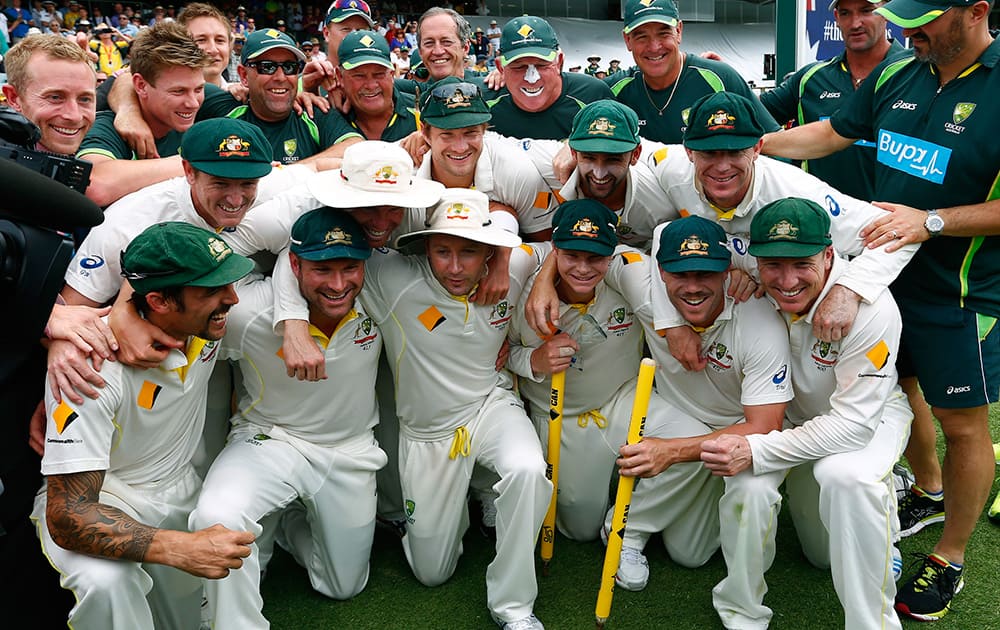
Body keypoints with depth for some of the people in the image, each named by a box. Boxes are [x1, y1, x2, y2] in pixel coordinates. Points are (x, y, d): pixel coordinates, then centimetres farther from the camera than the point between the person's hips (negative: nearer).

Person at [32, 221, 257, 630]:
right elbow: (67, 516, -33)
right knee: (106, 581, -36)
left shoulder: (206, 324, -15)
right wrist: (181, 549, -44)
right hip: (92, 500, -5)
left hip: (180, 490, 6)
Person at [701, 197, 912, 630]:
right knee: (746, 477, -27)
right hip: (786, 413, 3)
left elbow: (854, 422, -32)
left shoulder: (871, 308, -34)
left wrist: (757, 451, -40)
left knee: (845, 477, -35)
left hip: (869, 414, -3)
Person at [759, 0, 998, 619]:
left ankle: (950, 559, 25)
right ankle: (929, 492, 48)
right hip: (886, 273, 7)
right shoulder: (898, 75, 0)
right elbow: (832, 133, 12)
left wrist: (930, 222, -26)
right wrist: (753, 143, 2)